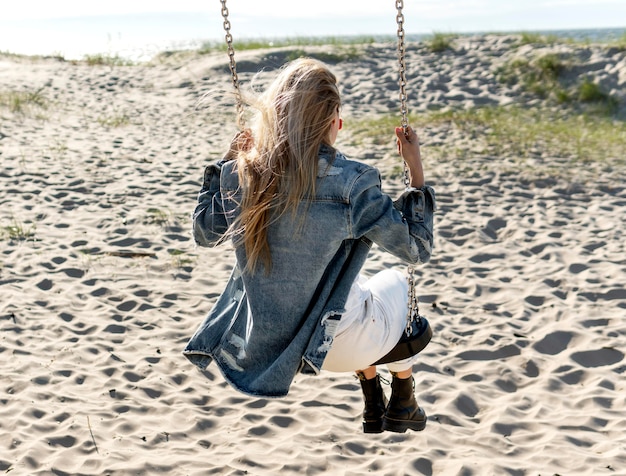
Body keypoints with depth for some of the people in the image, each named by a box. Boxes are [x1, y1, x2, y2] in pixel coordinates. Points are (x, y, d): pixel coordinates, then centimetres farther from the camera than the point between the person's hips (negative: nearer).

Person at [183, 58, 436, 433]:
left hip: (262, 343, 5)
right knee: (398, 283, 30)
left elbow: (204, 233, 9)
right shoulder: (351, 183, -24)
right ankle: (403, 405, 40)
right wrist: (417, 170, -5)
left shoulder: (239, 175, -12)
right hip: (337, 346, -4)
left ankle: (374, 407, 47)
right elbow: (418, 249, -12)